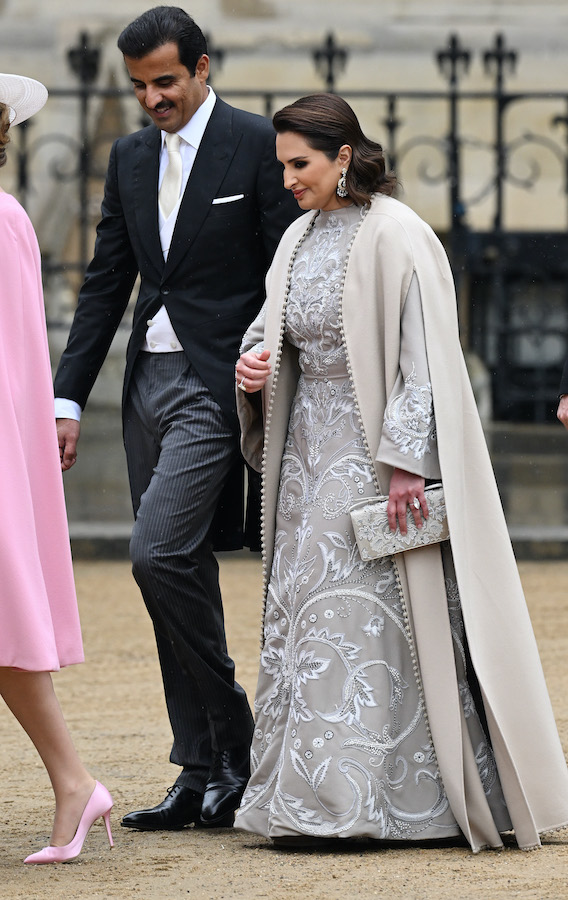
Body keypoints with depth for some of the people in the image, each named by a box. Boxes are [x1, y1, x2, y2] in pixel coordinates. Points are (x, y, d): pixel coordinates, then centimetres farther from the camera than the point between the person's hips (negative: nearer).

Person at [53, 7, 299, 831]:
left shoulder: (256, 146, -5)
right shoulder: (131, 157, 14)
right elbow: (106, 284, 15)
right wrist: (68, 399, 9)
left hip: (219, 384, -7)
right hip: (149, 382, 7)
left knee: (160, 554, -17)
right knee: (180, 574, 7)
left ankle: (233, 743, -5)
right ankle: (203, 775, 10)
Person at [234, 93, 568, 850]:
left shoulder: (395, 236, -14)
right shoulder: (300, 239, 11)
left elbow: (422, 355, -17)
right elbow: (275, 326, 20)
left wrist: (405, 461, -21)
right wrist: (254, 361, -4)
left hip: (378, 448, -8)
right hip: (312, 452, 8)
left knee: (368, 613, -9)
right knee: (305, 609, 5)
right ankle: (318, 794, 9)